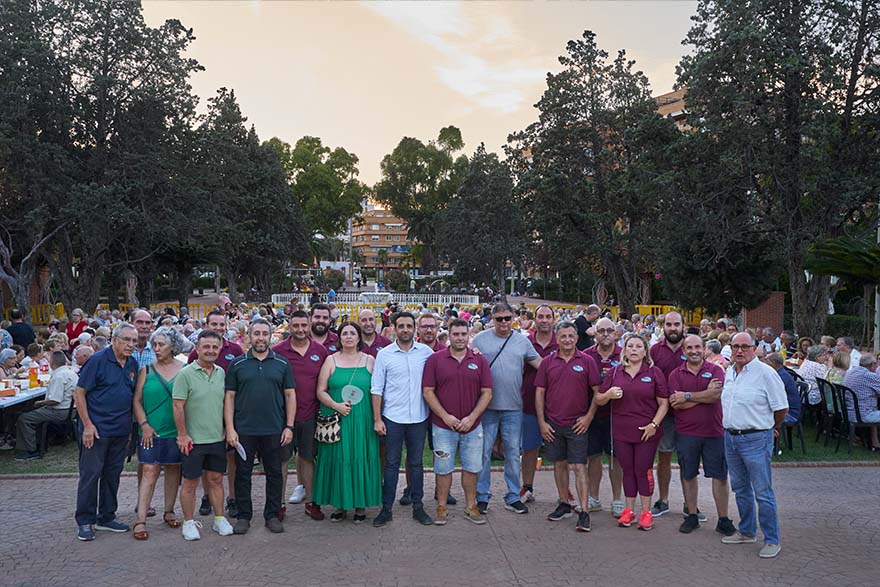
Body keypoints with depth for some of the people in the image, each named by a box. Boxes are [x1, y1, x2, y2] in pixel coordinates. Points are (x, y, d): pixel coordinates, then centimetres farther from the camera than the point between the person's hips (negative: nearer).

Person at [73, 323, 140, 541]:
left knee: (112, 474, 13)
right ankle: (85, 521, 11)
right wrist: (87, 425, -14)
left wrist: (132, 424, 10)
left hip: (121, 430, 6)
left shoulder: (133, 365, 7)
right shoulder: (98, 360, -11)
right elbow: (79, 393, -11)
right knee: (90, 474, 0)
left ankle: (106, 517, 24)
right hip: (96, 429, -6)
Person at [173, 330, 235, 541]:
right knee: (190, 483, 7)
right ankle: (189, 523, 19)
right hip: (193, 439, -4)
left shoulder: (221, 373, 6)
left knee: (216, 479, 13)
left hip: (217, 438, 5)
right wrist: (183, 435, -12)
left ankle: (219, 519, 24)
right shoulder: (186, 374, -11)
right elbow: (178, 407, -11)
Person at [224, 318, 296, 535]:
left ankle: (272, 515, 20)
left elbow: (290, 395, 5)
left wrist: (289, 426, -1)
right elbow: (229, 397, 2)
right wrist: (230, 428, -4)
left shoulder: (282, 364, 5)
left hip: (274, 431, 1)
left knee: (274, 474, 8)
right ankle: (243, 516, 21)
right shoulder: (237, 364, 3)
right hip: (244, 431, 0)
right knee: (243, 474, 7)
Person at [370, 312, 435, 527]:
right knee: (391, 463, 6)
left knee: (416, 462, 11)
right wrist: (377, 419, -4)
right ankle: (386, 509, 15)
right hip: (392, 418, -1)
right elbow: (377, 389, -1)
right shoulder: (384, 354, -2)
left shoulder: (426, 352, 1)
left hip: (419, 417, 1)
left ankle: (418, 507, 22)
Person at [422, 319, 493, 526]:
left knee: (472, 467, 10)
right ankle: (441, 508, 20)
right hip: (443, 426, -2)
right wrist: (446, 416, -12)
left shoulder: (480, 361, 2)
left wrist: (471, 418, -10)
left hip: (472, 426, 2)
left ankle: (471, 507, 25)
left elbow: (487, 393, 0)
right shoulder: (435, 359, -3)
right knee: (443, 468, 7)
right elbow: (428, 392, -5)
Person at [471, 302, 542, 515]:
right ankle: (482, 497, 17)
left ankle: (513, 497, 21)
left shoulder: (522, 341, 8)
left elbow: (540, 364, 9)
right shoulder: (480, 339, 1)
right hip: (487, 405, -2)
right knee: (484, 452, 5)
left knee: (513, 453, 10)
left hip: (513, 407, 2)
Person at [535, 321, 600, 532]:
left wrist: (589, 416, -7)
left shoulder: (587, 361, -2)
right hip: (553, 424, 3)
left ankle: (584, 512, -1)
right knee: (559, 464, 13)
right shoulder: (548, 362, 3)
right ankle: (564, 505, 26)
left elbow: (597, 391, 1)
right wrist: (541, 422, 0)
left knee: (580, 467, -4)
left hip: (578, 424, -3)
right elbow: (539, 392, 5)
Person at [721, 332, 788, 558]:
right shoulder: (729, 372, 10)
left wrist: (771, 428, 5)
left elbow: (781, 408, -9)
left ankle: (772, 540, 10)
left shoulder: (766, 373, -13)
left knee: (763, 493, -2)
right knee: (740, 489, 18)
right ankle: (747, 532, 32)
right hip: (730, 437, 7)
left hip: (755, 440, -7)